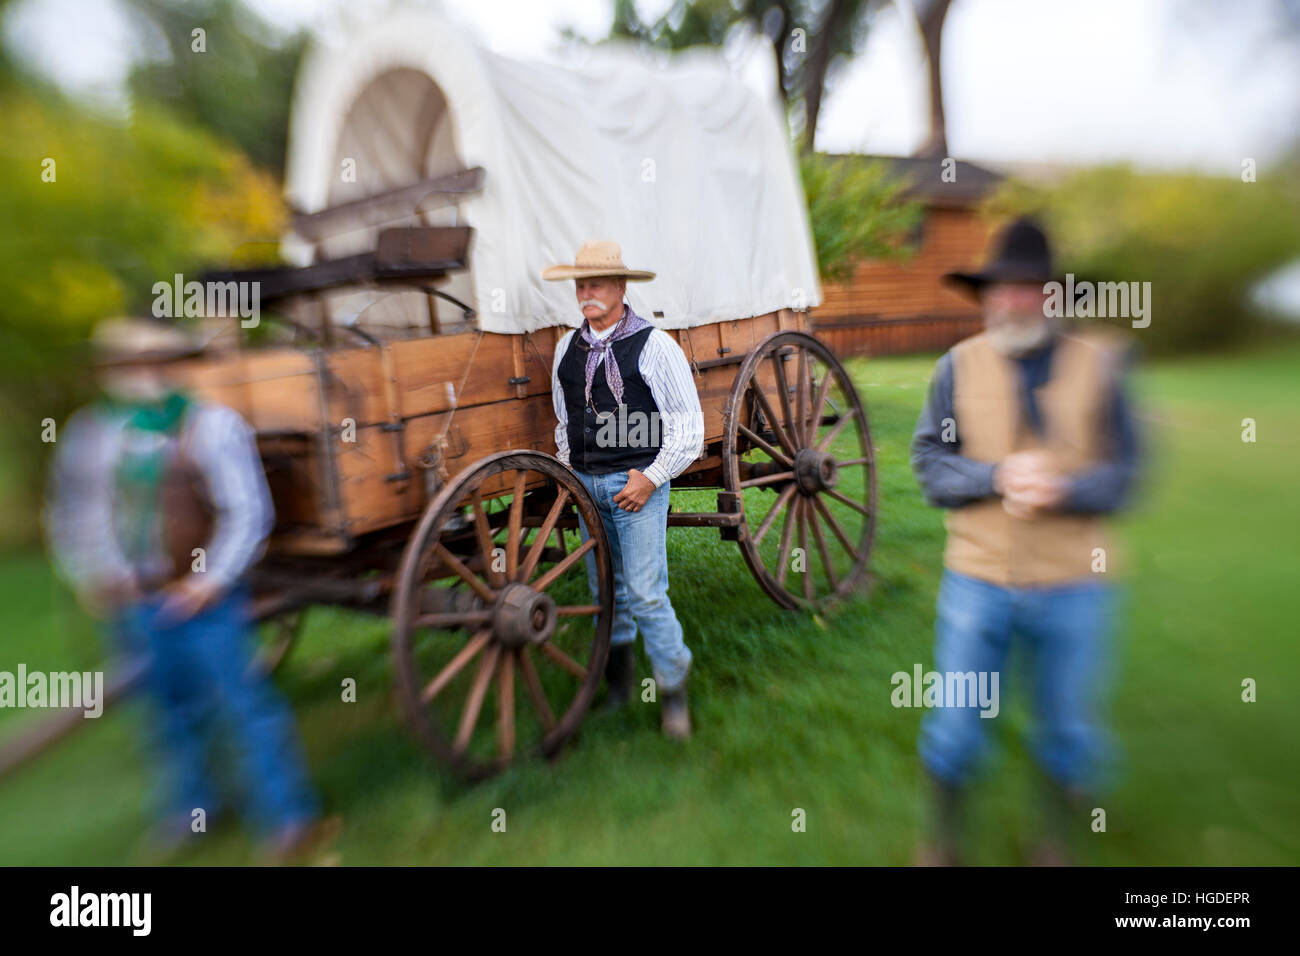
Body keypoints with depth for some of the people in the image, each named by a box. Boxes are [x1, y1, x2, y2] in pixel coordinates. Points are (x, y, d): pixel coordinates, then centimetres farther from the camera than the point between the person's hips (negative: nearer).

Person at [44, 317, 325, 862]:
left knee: (242, 700, -1)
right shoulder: (86, 433, 7)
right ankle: (190, 807, 39)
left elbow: (248, 511, -11)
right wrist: (89, 575, 1)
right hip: (131, 606, 5)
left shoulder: (211, 425, -8)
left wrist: (212, 579, -16)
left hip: (204, 598, -4)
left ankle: (286, 815, 13)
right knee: (171, 707, 18)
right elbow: (69, 512, 13)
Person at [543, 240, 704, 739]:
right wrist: (568, 465, 14)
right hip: (585, 484, 6)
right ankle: (618, 657, 36)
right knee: (604, 585, 15)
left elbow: (688, 422, -7)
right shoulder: (567, 348, 9)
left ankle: (673, 687, 10)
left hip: (637, 482, -5)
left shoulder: (654, 345, -8)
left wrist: (651, 477, -12)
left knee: (645, 592, -7)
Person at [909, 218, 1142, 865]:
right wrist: (998, 476, -18)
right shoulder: (959, 364, 0)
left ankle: (1057, 843, 44)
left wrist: (1060, 490, -19)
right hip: (978, 578, 0)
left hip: (1073, 585, 1)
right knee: (956, 728, 9)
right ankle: (943, 840, 35)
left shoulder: (1099, 363, 0)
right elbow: (929, 461, -2)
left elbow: (1122, 471, -1)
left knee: (1069, 732, 17)